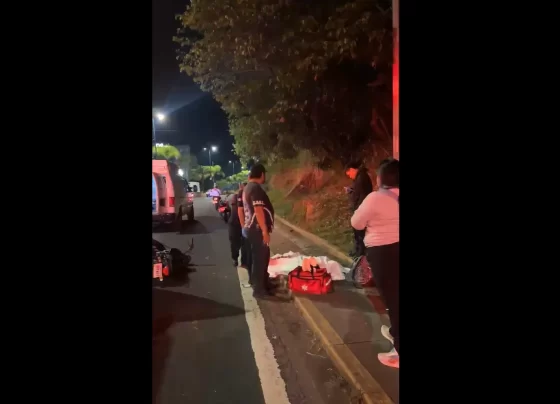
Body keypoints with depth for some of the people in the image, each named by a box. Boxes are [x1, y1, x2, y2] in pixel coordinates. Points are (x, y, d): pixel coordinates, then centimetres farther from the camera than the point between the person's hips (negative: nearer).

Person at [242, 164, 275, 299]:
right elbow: (258, 210, -24)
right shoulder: (256, 188, -18)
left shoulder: (248, 187, 14)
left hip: (251, 228, 10)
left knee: (262, 258, 19)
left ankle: (264, 284, 31)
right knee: (259, 259, -1)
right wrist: (265, 231, -21)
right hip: (257, 230, -10)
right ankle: (259, 290, 8)